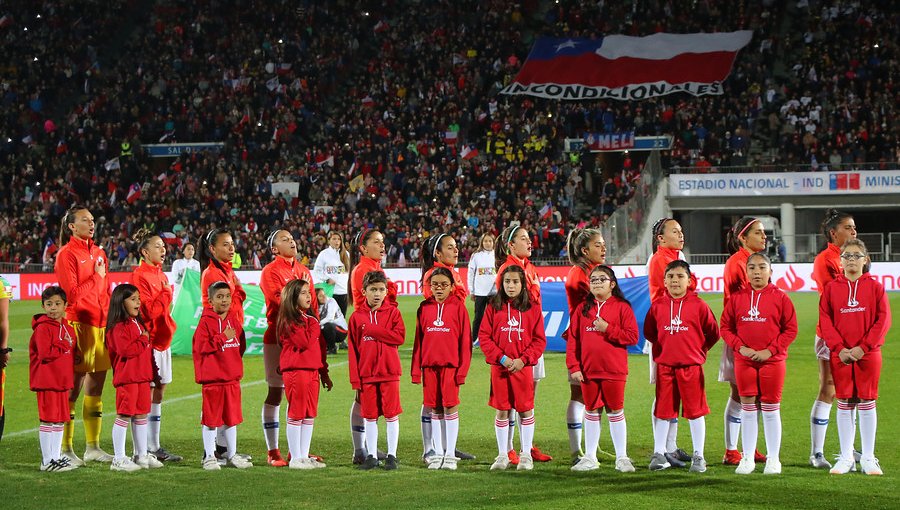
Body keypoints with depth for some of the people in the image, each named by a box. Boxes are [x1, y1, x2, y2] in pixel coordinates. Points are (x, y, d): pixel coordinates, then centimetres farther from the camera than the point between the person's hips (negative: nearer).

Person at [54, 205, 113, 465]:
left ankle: (93, 446, 17)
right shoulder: (67, 254, -6)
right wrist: (96, 277, -8)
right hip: (78, 324, -7)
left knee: (96, 387, 10)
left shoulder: (99, 253, 16)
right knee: (73, 388, -5)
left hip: (101, 324, 7)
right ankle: (65, 449, 0)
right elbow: (72, 294, -13)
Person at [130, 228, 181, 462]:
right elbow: (147, 310, -18)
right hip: (148, 338, -9)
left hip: (163, 337, 9)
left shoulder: (161, 275, 16)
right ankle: (145, 449, -1)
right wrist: (166, 294, -17)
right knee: (147, 393, -5)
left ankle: (154, 447, 16)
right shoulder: (139, 276, -11)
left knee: (158, 392, 11)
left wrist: (169, 328, 15)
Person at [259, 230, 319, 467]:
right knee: (276, 392, -2)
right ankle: (272, 452, 4)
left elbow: (312, 304, 15)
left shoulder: (303, 270, 14)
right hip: (277, 338, -6)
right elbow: (280, 301, -17)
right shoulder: (270, 271, -5)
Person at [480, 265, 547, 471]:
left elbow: (539, 340, 1)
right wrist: (502, 358, -10)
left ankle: (526, 454, 12)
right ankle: (503, 455, 14)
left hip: (523, 367, -1)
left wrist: (523, 360, -11)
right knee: (502, 411, 5)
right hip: (499, 367, 1)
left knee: (526, 410, 2)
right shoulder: (493, 308, 4)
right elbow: (484, 337, 0)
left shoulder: (532, 309, 3)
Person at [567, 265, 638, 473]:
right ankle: (590, 457, 19)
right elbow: (572, 339, 5)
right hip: (588, 371, 3)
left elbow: (632, 337, -8)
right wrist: (573, 366, -2)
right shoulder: (582, 309, 7)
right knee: (591, 412, 11)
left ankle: (621, 457, 11)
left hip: (614, 370, -3)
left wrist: (607, 329, -15)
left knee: (615, 412, 3)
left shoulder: (622, 307, -2)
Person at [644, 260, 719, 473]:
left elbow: (713, 333, 3)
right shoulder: (657, 306, 3)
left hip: (691, 365, -2)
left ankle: (698, 456, 9)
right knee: (662, 410, 6)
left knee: (695, 410, 2)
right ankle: (659, 454, 14)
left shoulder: (698, 305, -4)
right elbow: (648, 332, 16)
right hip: (664, 366, 2)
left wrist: (699, 349, 5)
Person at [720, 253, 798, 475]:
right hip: (744, 361, 2)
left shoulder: (780, 297, -2)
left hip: (772, 361, -2)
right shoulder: (736, 297, 3)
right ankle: (747, 458, 12)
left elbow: (791, 329, -2)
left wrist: (770, 350, -11)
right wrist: (740, 347, -8)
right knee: (748, 408, 6)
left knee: (771, 409, 4)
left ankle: (773, 459, 12)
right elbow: (725, 326, 6)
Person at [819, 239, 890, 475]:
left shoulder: (875, 287, 2)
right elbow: (825, 321, 1)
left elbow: (883, 319, -4)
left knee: (867, 403, 3)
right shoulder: (831, 288, 5)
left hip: (868, 354, -1)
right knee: (844, 405, 5)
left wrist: (864, 347, -12)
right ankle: (846, 458, 12)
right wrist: (839, 348, -11)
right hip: (840, 356, 1)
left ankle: (868, 458, 10)